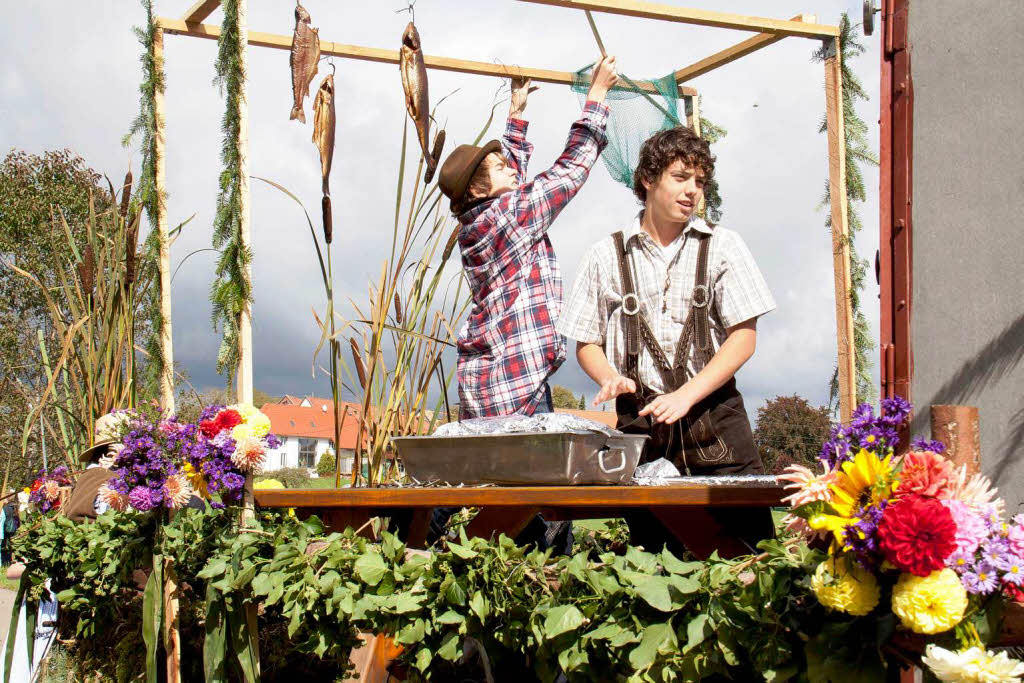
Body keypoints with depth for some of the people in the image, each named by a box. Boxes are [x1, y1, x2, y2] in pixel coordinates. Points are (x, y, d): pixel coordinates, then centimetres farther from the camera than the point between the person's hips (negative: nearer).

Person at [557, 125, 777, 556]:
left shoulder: (722, 246, 8)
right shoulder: (605, 257, 10)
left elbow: (744, 337, 1)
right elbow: (585, 342, 14)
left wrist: (685, 396, -10)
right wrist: (611, 378, -8)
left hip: (713, 415, 0)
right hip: (641, 420, 1)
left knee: (748, 546, -8)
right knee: (650, 559, 1)